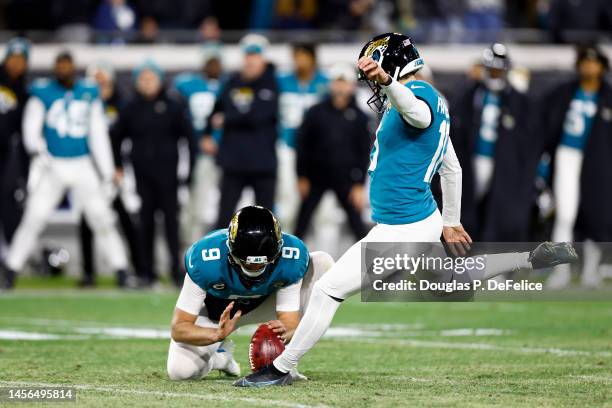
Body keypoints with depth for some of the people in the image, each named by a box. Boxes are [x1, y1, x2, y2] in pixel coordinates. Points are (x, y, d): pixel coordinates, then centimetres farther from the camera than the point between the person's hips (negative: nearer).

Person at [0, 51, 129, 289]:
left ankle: (121, 270, 8)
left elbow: (99, 135, 10)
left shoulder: (90, 94, 7)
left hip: (83, 167, 2)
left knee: (101, 218, -1)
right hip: (51, 165, -2)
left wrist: (107, 173, 7)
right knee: (33, 219, -8)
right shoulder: (42, 93, 0)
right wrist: (37, 149, -27)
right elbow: (31, 129, -6)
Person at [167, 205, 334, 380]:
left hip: (264, 302, 2)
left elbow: (291, 324, -29)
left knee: (322, 263, -22)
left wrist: (284, 333, -54)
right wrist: (217, 334, -52)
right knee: (180, 370, -27)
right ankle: (218, 352, 13)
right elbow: (179, 328, -33)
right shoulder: (206, 259, -37)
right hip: (215, 308, -2)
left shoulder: (292, 256, -31)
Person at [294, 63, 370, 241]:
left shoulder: (359, 118, -1)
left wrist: (359, 184, -5)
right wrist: (302, 177, 0)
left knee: (355, 218, 0)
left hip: (345, 179, -1)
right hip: (316, 176, 1)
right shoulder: (316, 112, -2)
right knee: (303, 219, 3)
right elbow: (303, 144, 2)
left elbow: (364, 152, 0)